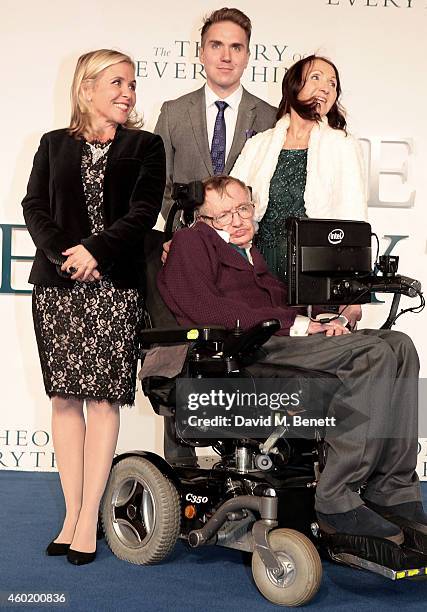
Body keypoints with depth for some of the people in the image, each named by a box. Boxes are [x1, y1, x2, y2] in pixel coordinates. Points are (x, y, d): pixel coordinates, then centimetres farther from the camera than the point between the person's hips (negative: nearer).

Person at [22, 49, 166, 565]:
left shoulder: (145, 146, 10)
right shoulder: (54, 145, 14)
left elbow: (143, 212, -2)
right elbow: (34, 208, 6)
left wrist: (95, 250, -14)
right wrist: (65, 258, -9)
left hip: (115, 286, -2)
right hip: (57, 285, 2)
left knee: (104, 397, -5)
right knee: (64, 397, 2)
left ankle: (88, 520, 1)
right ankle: (72, 514, 9)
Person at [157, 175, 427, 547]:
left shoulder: (254, 255, 35)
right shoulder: (190, 242, 11)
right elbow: (206, 309, -7)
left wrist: (324, 322, 0)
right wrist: (292, 322, -9)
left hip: (276, 339, 8)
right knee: (373, 353, -26)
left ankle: (394, 494, -19)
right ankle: (335, 500, -28)